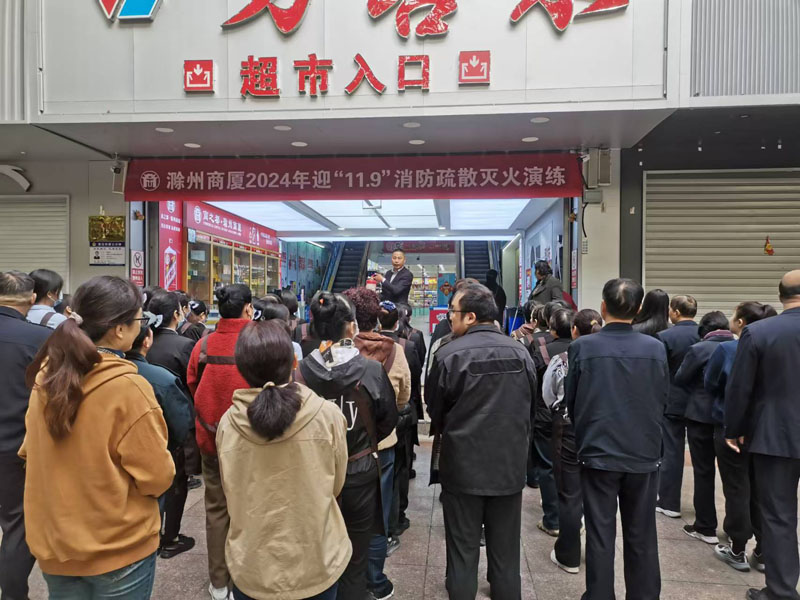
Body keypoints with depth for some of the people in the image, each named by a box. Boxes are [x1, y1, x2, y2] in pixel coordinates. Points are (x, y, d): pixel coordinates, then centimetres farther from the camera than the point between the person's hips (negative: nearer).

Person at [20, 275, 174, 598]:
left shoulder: (46, 375, -6)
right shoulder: (128, 388, -25)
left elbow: (30, 452, 7)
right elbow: (157, 477, -19)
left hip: (53, 542, 6)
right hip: (119, 547, -5)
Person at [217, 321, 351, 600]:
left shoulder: (227, 423, -15)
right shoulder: (328, 415, -20)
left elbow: (231, 493, 0)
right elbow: (336, 486, -5)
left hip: (251, 567, 1)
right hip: (316, 563, -1)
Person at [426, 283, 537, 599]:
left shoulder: (449, 354, -16)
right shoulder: (521, 353, -5)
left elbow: (434, 410, -2)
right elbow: (530, 405, 9)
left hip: (463, 465, -3)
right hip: (510, 464, 3)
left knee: (463, 552, 12)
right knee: (506, 553, 18)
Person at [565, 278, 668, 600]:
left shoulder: (582, 347, -12)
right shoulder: (656, 348, -8)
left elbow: (570, 401, -3)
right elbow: (663, 400, 3)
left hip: (598, 452, -2)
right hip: (644, 453, 2)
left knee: (600, 535, 9)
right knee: (641, 536, 16)